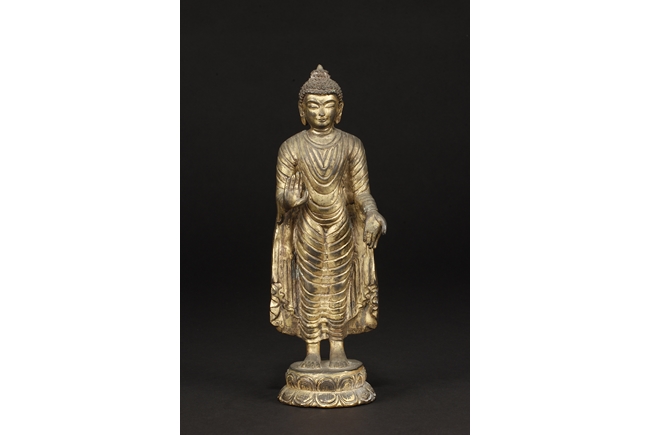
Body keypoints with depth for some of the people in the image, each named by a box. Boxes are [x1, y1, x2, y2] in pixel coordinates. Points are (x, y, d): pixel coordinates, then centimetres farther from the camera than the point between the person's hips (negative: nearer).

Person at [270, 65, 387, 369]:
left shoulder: (352, 145, -4)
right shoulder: (291, 147, -6)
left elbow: (362, 191, -3)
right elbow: (281, 194, -5)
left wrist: (373, 215, -22)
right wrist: (289, 199, -30)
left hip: (341, 230, 1)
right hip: (307, 230, 0)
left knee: (339, 286, 8)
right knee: (309, 288, 6)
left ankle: (338, 346, 20)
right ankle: (312, 349, 18)